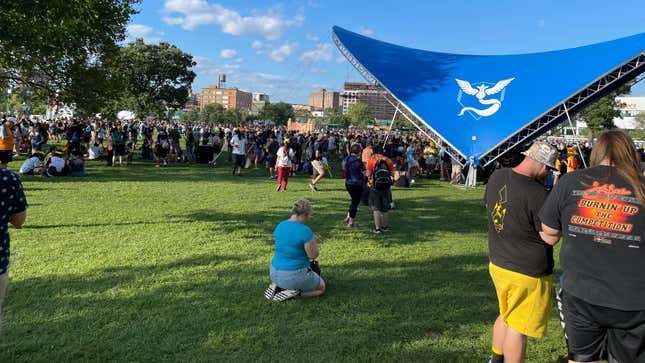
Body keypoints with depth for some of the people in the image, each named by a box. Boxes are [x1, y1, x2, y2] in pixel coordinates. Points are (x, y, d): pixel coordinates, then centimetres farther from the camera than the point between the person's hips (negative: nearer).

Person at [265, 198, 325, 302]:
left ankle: (278, 286, 10)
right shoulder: (304, 230, -21)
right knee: (321, 287, 21)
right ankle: (294, 293, -4)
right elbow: (313, 255, -14)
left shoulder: (280, 226, 1)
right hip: (295, 276, -7)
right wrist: (313, 242, 5)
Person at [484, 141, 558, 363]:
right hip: (527, 273, -8)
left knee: (505, 315, 27)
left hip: (497, 262, 8)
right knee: (518, 326, 8)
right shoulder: (537, 194, -27)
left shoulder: (497, 176, -5)